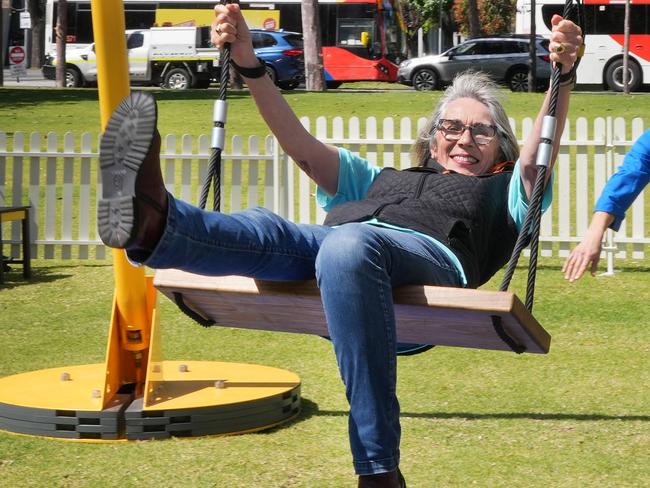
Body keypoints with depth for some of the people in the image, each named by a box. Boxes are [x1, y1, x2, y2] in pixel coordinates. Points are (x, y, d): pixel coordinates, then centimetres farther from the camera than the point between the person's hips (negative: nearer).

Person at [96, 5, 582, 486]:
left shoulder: (502, 193, 36)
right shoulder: (380, 179, 44)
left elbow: (535, 158, 15)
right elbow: (305, 149, 35)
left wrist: (563, 76, -2)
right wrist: (249, 65, 25)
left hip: (428, 253, -4)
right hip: (327, 243, 4)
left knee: (348, 245, -39)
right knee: (264, 229, -29)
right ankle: (152, 221, -63)